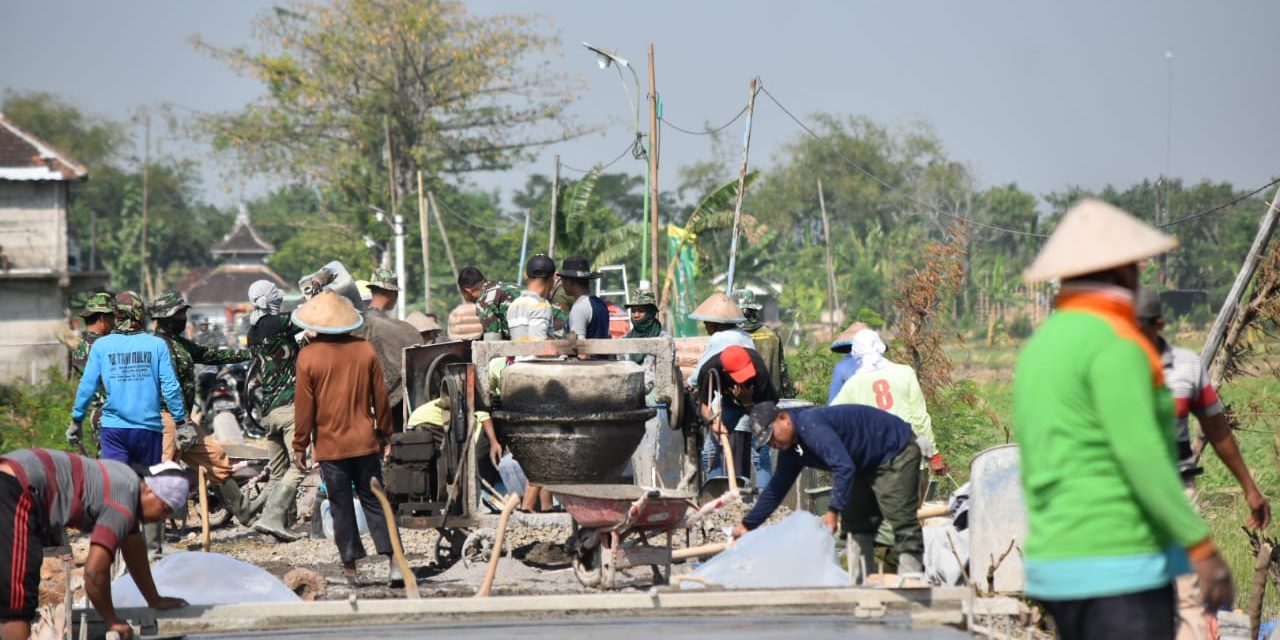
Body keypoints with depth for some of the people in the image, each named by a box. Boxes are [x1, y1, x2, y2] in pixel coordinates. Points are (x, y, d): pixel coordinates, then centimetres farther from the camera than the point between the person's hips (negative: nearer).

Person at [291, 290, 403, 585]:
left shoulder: (308, 356, -9)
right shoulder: (365, 350, -1)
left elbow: (304, 406, -6)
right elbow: (380, 397, 5)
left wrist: (300, 445, 3)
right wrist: (384, 433, 17)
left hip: (330, 446, -2)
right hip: (365, 441, 2)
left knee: (341, 506, 6)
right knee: (374, 501, 7)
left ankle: (350, 566, 7)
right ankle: (393, 559, -3)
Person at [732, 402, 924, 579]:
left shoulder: (811, 426, -30)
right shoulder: (791, 448, 3)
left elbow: (844, 468, -37)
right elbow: (776, 489, 13)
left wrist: (833, 511, -37)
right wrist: (747, 525, 13)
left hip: (897, 453, -11)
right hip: (867, 466, 11)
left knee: (901, 521, -16)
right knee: (858, 526, 7)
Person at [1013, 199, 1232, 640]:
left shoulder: (1039, 346, 16)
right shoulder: (1115, 343, -12)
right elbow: (1140, 453, -21)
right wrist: (1202, 546, -20)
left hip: (1053, 557, 9)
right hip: (1118, 567, -9)